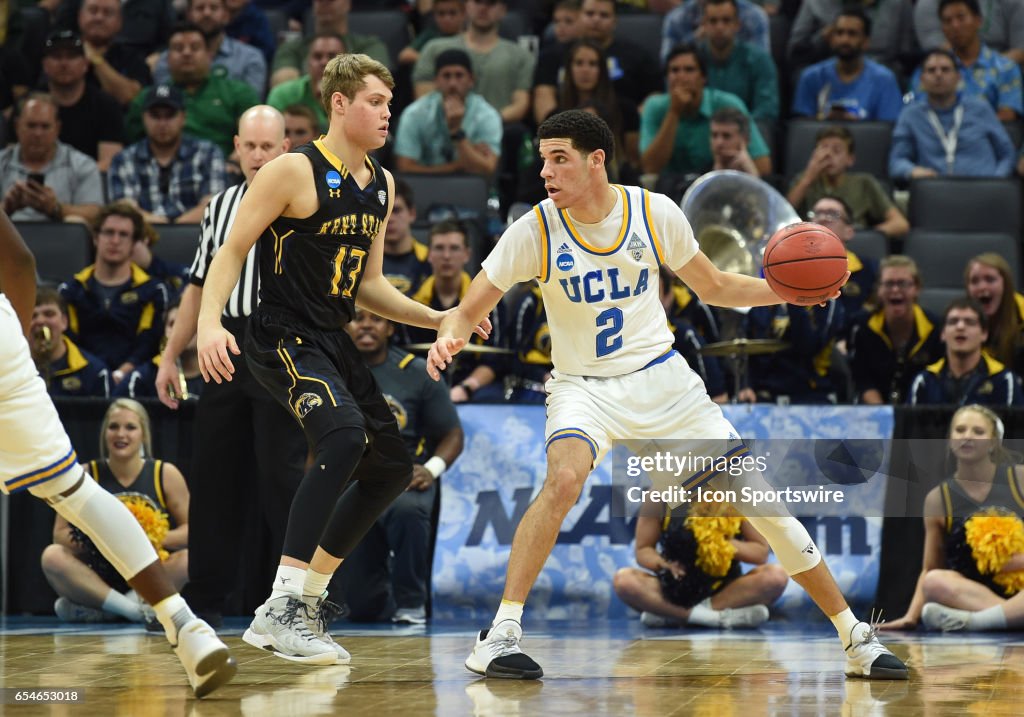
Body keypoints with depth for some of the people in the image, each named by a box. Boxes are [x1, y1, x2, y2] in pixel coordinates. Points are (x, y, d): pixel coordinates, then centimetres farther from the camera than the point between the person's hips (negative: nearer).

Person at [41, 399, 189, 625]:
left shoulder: (166, 474, 1)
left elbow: (190, 530, -1)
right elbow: (60, 533, 0)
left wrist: (155, 540, -19)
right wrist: (90, 541, -21)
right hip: (99, 576, 0)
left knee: (189, 559, -31)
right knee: (52, 556, -25)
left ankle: (92, 609, -26)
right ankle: (135, 609, -28)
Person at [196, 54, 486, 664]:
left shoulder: (382, 185, 12)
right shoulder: (295, 171, -12)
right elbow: (231, 251, -12)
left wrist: (436, 319, 9)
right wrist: (210, 322, -27)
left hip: (335, 341, 9)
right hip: (284, 339, -9)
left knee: (394, 466, 14)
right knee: (345, 436, -31)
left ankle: (309, 594, 25)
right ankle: (280, 610, -32)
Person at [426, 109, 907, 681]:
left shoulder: (656, 213, -7)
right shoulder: (535, 230, -11)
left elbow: (715, 287, 7)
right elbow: (469, 311, -7)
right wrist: (449, 338, -30)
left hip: (661, 378, 2)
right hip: (583, 385, -2)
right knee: (565, 478, -34)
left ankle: (856, 638, 12)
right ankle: (501, 635, -27)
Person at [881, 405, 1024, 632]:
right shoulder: (938, 499, 8)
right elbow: (930, 570, 10)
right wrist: (911, 616, -2)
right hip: (973, 593, 1)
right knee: (935, 582, -32)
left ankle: (971, 620, -43)